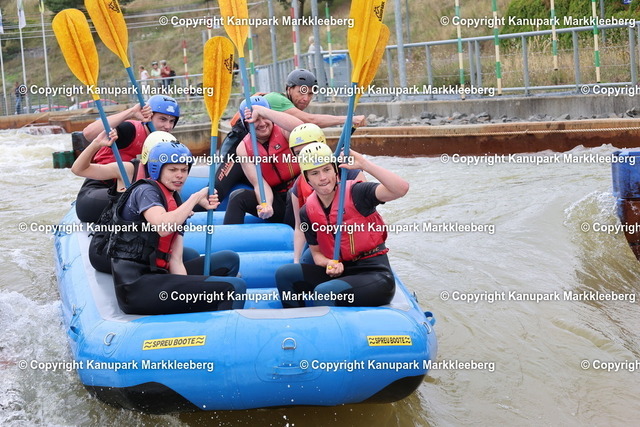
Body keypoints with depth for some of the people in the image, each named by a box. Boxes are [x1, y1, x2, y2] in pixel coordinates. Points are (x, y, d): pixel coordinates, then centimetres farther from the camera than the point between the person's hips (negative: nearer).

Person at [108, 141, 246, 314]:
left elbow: (175, 261, 9)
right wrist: (196, 197, -17)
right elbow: (163, 227, -28)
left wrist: (188, 293, -7)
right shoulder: (144, 191, -6)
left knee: (229, 260, 15)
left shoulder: (176, 203, 18)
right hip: (135, 287, -9)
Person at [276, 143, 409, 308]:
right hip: (340, 272, 6)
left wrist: (363, 164, -27)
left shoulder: (355, 193, -11)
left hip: (376, 275, -6)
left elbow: (401, 188, -25)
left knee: (324, 292, -31)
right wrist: (329, 264, -9)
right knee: (284, 274, -6)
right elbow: (316, 252, 15)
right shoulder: (307, 213, 5)